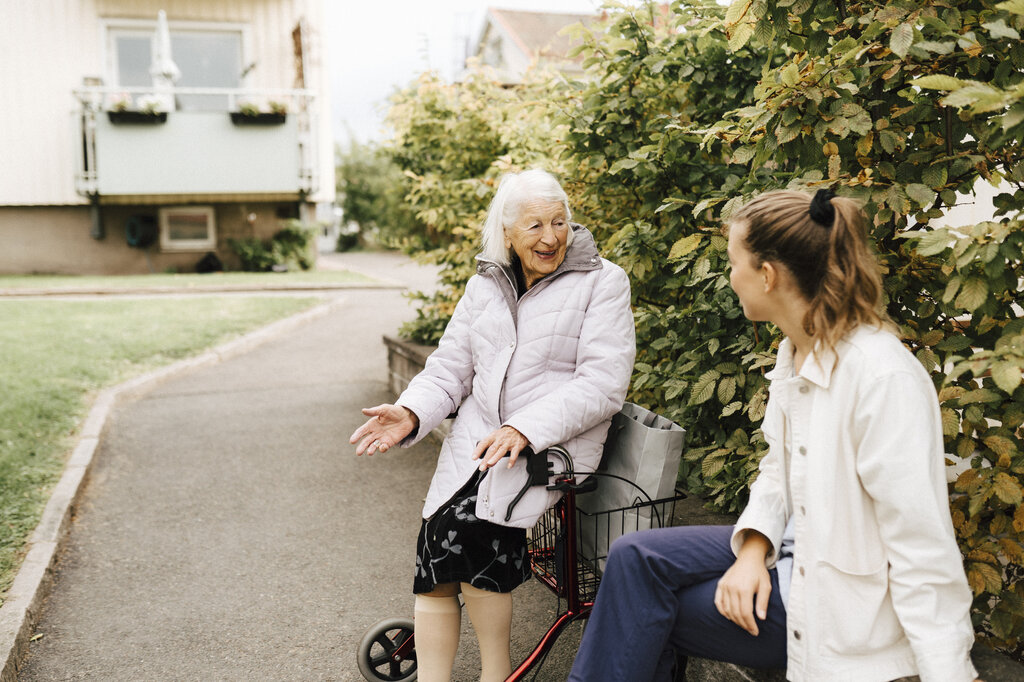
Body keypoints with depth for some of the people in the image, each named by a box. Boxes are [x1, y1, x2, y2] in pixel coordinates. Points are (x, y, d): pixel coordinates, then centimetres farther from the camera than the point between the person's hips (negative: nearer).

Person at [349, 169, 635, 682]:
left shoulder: (601, 282, -1)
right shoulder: (485, 286, 15)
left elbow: (603, 383, -11)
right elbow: (448, 369, 12)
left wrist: (524, 429, -23)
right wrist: (411, 413, -10)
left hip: (555, 444, -4)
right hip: (476, 438, 5)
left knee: (468, 523, -25)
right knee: (436, 543, -16)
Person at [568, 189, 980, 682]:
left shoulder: (883, 377, -25)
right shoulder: (793, 351, 3)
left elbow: (923, 549, -24)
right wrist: (753, 548, -7)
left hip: (847, 604, -8)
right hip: (793, 551, 8)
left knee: (644, 611, -10)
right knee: (635, 558, -6)